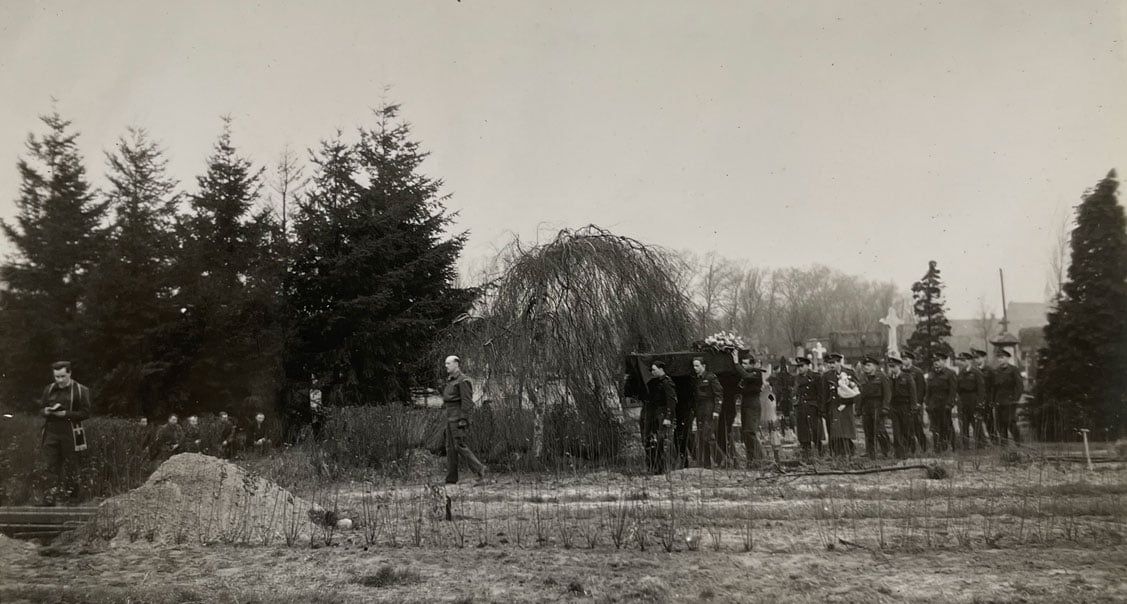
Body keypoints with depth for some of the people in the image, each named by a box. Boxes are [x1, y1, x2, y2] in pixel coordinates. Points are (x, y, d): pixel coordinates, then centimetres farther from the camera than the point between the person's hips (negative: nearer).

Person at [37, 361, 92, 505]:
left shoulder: (80, 391, -3)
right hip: (51, 432, 3)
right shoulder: (49, 390, 10)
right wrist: (46, 411, -7)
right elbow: (41, 408, 17)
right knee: (49, 463, -4)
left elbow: (85, 413, -7)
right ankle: (52, 490, -3)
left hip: (70, 433, -3)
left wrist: (66, 414, -18)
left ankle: (65, 489, 20)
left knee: (68, 463, 6)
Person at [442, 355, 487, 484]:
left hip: (459, 419, -10)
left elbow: (467, 401, -17)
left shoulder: (463, 381, -12)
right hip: (451, 419, 10)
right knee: (450, 448, 5)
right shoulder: (450, 381, 17)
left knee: (460, 446, -12)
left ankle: (479, 469, -4)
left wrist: (463, 420, -22)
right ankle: (451, 479, 6)